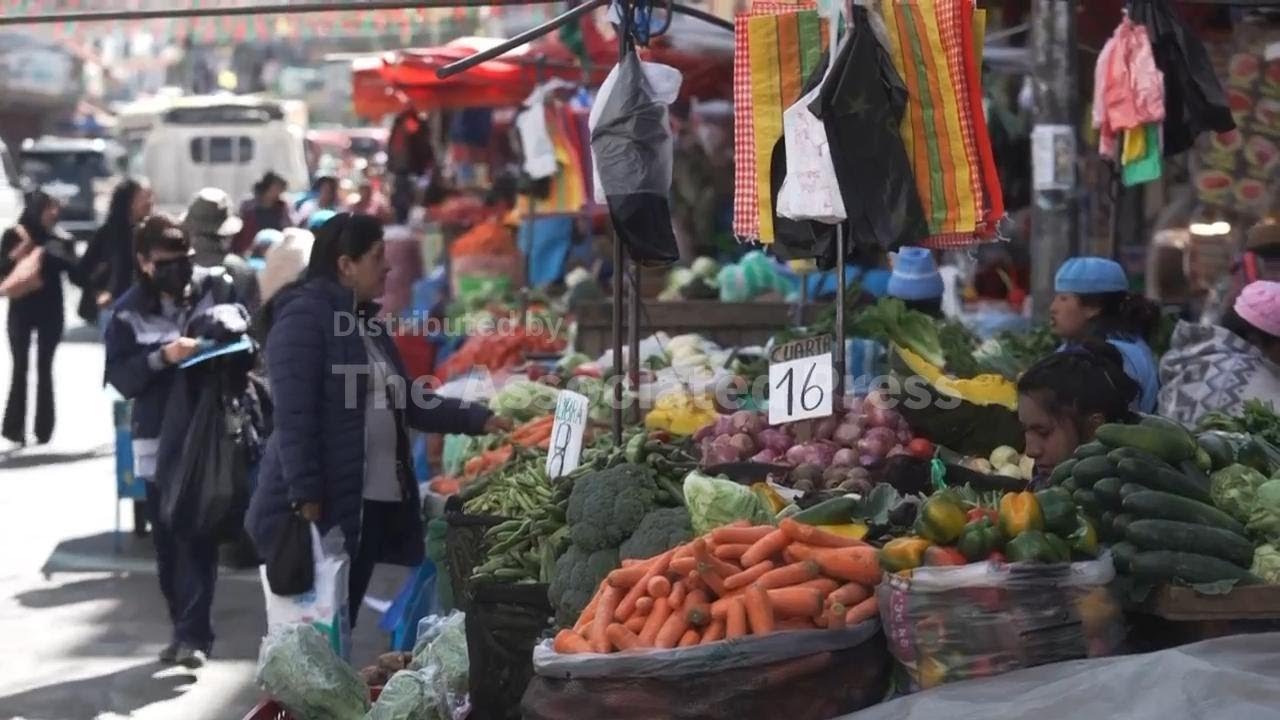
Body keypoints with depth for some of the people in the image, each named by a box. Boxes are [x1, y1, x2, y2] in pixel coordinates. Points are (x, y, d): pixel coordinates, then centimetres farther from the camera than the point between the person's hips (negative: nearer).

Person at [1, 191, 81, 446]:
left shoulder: (60, 240, 2)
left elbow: (77, 276, -2)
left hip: (50, 312, 1)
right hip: (21, 311, -1)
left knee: (44, 368, 3)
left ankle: (43, 429, 5)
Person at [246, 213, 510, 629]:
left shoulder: (365, 320, 16)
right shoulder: (303, 316, -11)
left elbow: (407, 404, 20)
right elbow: (293, 418, -17)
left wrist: (478, 419, 11)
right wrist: (305, 498, -21)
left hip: (374, 503, 9)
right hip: (321, 507, -8)